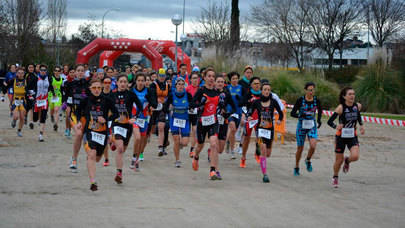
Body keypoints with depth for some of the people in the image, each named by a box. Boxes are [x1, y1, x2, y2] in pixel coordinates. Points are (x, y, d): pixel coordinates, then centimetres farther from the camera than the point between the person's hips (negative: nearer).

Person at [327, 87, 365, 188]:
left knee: (355, 156, -19)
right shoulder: (341, 108, -15)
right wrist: (335, 127, -37)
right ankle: (335, 177, 33)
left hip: (353, 137, 3)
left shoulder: (358, 106, -3)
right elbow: (329, 121, -17)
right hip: (341, 137, -3)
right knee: (339, 160, 5)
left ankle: (347, 161, 18)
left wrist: (361, 125, 8)